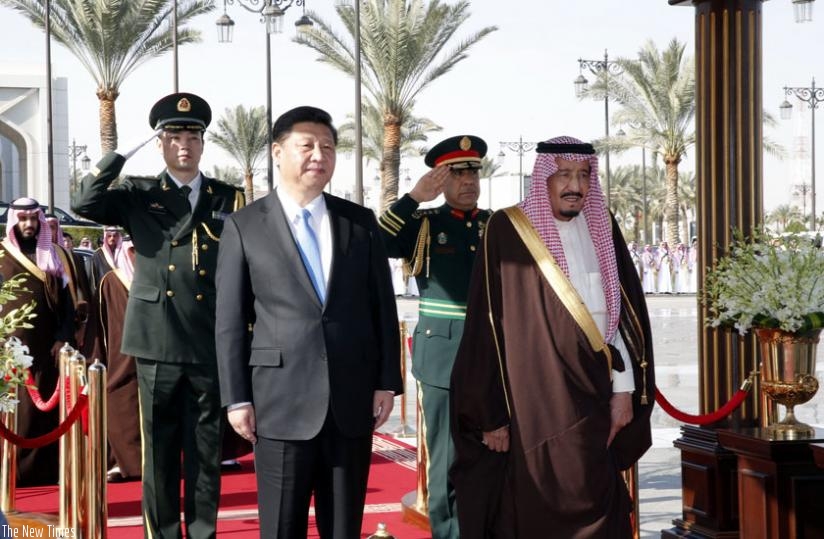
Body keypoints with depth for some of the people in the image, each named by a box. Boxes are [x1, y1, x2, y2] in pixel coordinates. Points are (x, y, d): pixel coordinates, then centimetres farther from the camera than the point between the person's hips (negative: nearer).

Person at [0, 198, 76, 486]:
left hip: (45, 346, 2)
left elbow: (66, 300, 8)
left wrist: (63, 339, -3)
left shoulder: (52, 256, 10)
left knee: (45, 408, 3)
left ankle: (45, 469, 7)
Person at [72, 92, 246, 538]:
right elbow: (83, 204, -8)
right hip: (157, 342, 0)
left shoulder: (229, 198, 8)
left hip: (211, 345, 0)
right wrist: (124, 152, -6)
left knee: (206, 451, 6)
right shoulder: (138, 195, 8)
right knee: (159, 450, 6)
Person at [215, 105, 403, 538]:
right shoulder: (244, 226, 1)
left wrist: (387, 381, 3)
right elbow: (230, 321, 0)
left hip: (353, 398, 2)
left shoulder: (361, 222, 9)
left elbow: (383, 306, 9)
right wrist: (237, 398, -4)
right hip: (282, 400, -2)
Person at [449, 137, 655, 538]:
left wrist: (624, 388, 4)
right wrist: (492, 414, -9)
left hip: (591, 400, 5)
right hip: (534, 407, -4)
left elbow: (623, 313, 10)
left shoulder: (602, 229, 9)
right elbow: (489, 324, -7)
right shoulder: (508, 231, -6)